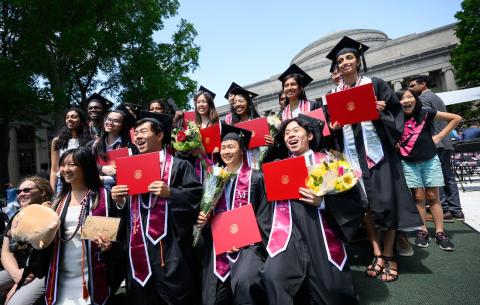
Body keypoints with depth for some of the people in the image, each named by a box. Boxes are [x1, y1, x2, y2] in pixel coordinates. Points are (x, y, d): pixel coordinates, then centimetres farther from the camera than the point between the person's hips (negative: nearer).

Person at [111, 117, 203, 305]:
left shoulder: (179, 165, -1)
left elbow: (196, 195, -10)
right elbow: (126, 210, 18)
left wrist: (170, 193, -21)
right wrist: (119, 200, -1)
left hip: (170, 247, -5)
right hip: (139, 248, 6)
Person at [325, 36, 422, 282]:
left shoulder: (375, 84, 5)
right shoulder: (335, 94, 12)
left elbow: (396, 110, 2)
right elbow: (333, 123, 15)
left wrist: (380, 111, -16)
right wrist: (334, 127, -5)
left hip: (377, 150, -2)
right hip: (352, 153, 3)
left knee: (385, 201, -3)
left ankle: (388, 256, 10)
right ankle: (377, 254, 12)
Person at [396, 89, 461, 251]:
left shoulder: (426, 113, -3)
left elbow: (456, 118, 5)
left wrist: (439, 136, 0)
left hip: (430, 160, 0)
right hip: (409, 163, 0)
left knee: (433, 197, 5)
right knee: (418, 197, 4)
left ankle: (440, 233, 12)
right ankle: (422, 231, 13)